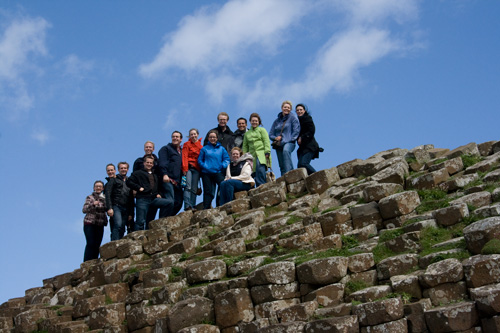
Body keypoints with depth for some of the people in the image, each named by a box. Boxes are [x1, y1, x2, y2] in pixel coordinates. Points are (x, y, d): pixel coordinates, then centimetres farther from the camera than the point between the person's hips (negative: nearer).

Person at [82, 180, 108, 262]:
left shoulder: (104, 198, 13)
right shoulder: (90, 197, 4)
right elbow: (84, 210, -7)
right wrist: (93, 204, -22)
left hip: (100, 225, 4)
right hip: (89, 224, -4)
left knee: (97, 245, 0)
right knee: (91, 244, -12)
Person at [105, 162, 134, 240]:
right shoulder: (114, 180, 10)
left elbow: (131, 200, 21)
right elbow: (107, 194, -1)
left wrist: (131, 213, 13)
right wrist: (109, 208, -13)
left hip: (126, 209, 5)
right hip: (116, 207, -5)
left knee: (122, 229, -3)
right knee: (118, 225, -24)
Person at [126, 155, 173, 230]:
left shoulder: (155, 176, 28)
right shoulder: (138, 173, 11)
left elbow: (158, 187, 37)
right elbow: (128, 182, 1)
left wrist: (158, 194, 16)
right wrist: (139, 188, -7)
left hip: (153, 199, 5)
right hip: (142, 199, -5)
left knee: (169, 203, -19)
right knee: (140, 221, -10)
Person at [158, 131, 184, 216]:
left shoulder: (182, 152, 27)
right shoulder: (166, 148, 7)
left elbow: (183, 166, 29)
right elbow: (162, 162, -7)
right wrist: (164, 174, -21)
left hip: (177, 181, 7)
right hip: (168, 180, -7)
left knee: (178, 203, 0)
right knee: (169, 201, -17)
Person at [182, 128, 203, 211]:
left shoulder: (201, 146, 17)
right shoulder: (187, 144, 10)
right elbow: (184, 156, 1)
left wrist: (202, 169, 8)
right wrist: (185, 168, -11)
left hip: (197, 169, 3)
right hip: (189, 167, -3)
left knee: (194, 189, -1)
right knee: (188, 187, -15)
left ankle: (193, 206, -2)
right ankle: (187, 206, -23)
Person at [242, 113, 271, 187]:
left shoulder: (262, 130, 14)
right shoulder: (247, 133, 24)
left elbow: (266, 142, 3)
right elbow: (245, 146, 23)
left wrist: (267, 152, -9)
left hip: (261, 154, -4)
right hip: (252, 155, 4)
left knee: (260, 167, -26)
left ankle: (261, 185, -29)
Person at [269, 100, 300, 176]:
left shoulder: (293, 117, 9)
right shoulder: (277, 120, 21)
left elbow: (296, 130, -1)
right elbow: (271, 134, 20)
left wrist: (290, 139, -12)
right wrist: (275, 138, -1)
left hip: (289, 143, -6)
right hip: (279, 145, 6)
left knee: (286, 151, -39)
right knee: (282, 166, -1)